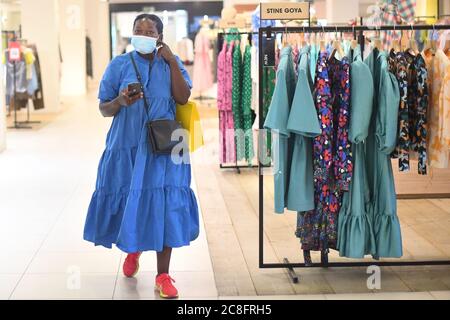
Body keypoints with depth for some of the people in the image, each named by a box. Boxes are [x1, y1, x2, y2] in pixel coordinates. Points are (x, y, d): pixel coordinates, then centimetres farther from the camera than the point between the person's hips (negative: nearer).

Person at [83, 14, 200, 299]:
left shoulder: (171, 63, 6)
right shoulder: (120, 64, 3)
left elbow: (183, 98, -9)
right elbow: (104, 109, 3)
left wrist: (172, 62, -12)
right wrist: (121, 101, -18)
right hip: (126, 146, 1)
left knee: (163, 206, -5)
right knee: (126, 200, 7)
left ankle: (163, 276, 1)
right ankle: (132, 249, 39)